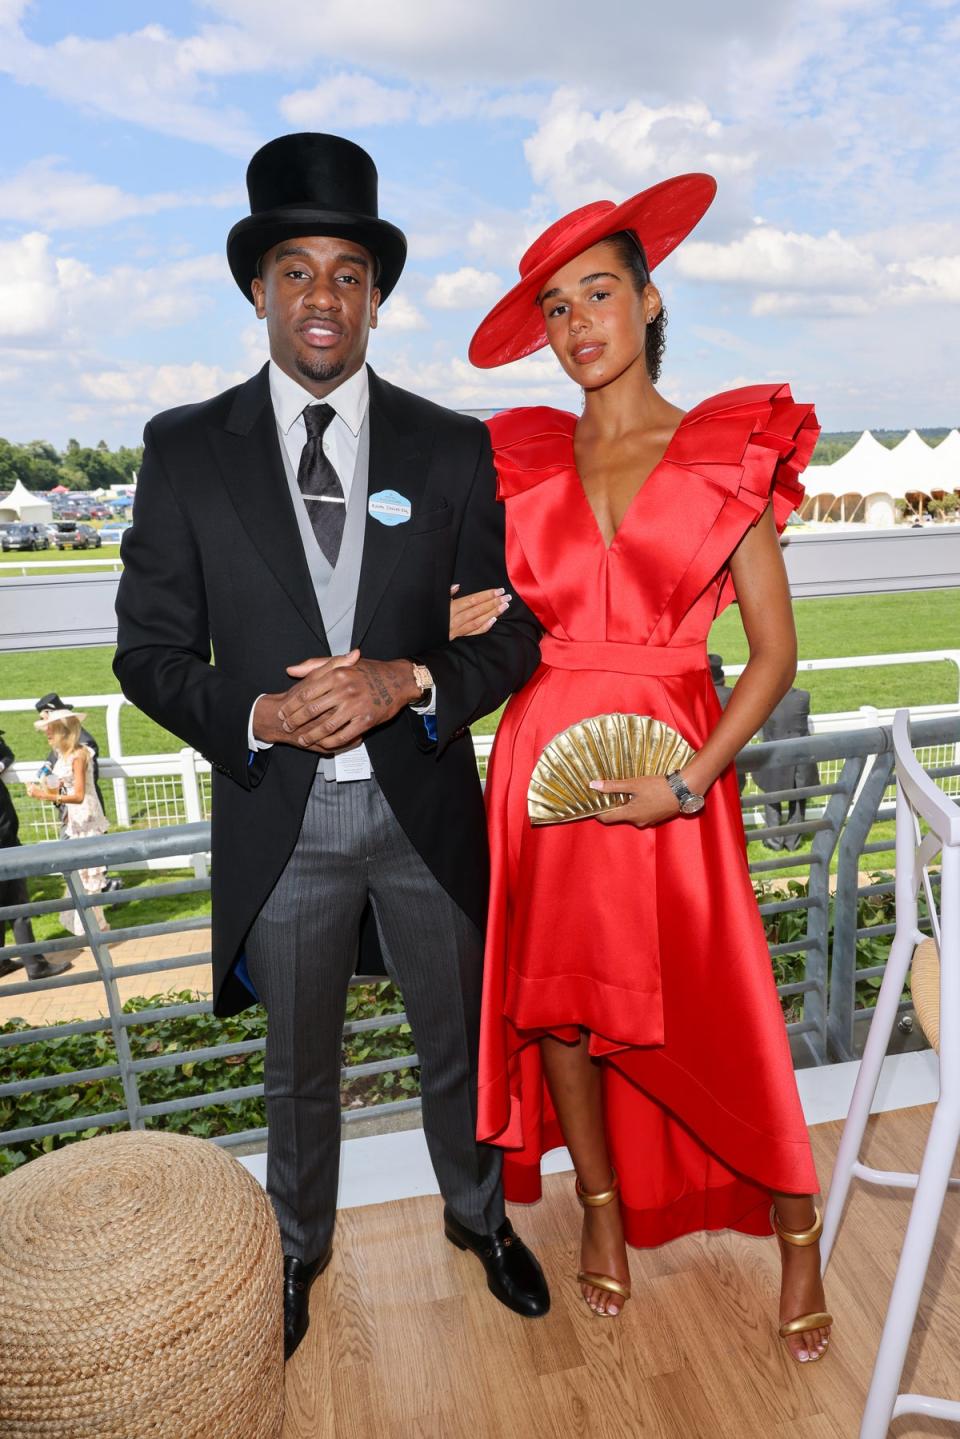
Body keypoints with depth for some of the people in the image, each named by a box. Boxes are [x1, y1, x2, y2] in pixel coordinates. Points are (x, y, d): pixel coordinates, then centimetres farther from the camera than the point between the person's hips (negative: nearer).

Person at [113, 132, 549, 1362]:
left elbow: (518, 627, -1)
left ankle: (477, 1215, 51)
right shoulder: (186, 450, -3)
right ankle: (299, 1245, 51)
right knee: (299, 1068, 21)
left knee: (458, 1047, 21)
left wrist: (414, 683, -19)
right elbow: (150, 651, -2)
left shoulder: (452, 449, -1)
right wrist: (255, 718, -19)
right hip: (279, 818, 0)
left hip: (425, 807, 1)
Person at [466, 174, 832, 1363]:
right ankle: (604, 1205, 37)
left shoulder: (725, 453, 1)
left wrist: (692, 781, -13)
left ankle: (798, 1234, 31)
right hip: (543, 758, 3)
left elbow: (775, 652, -3)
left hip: (670, 768, -2)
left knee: (719, 1011, 3)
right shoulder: (523, 462, 8)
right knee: (558, 988, 12)